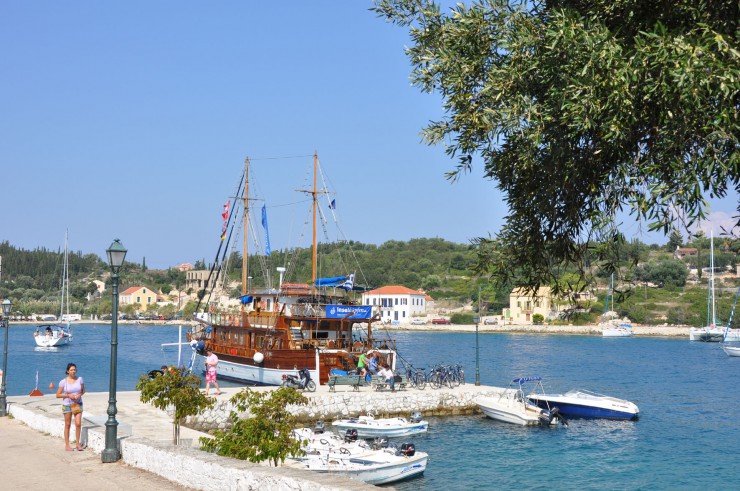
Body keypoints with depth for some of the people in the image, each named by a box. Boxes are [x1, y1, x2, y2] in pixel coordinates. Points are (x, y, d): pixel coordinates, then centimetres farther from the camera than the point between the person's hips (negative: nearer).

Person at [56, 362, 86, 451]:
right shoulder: (63, 382, -9)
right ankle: (67, 445, 15)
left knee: (78, 424, -7)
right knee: (67, 425, 6)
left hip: (78, 404, 2)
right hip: (67, 405, -2)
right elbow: (58, 395, -5)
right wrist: (68, 395, -18)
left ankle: (78, 443, 6)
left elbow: (83, 390, 9)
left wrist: (80, 395, -13)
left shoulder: (80, 379, -3)